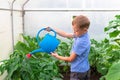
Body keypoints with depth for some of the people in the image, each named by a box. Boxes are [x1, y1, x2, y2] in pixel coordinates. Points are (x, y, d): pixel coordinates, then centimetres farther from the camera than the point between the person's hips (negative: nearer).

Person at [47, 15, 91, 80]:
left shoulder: (81, 42, -28)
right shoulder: (82, 34, -3)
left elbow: (71, 59, -19)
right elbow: (65, 34, 7)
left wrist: (57, 56, -5)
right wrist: (52, 29, 4)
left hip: (78, 71, -9)